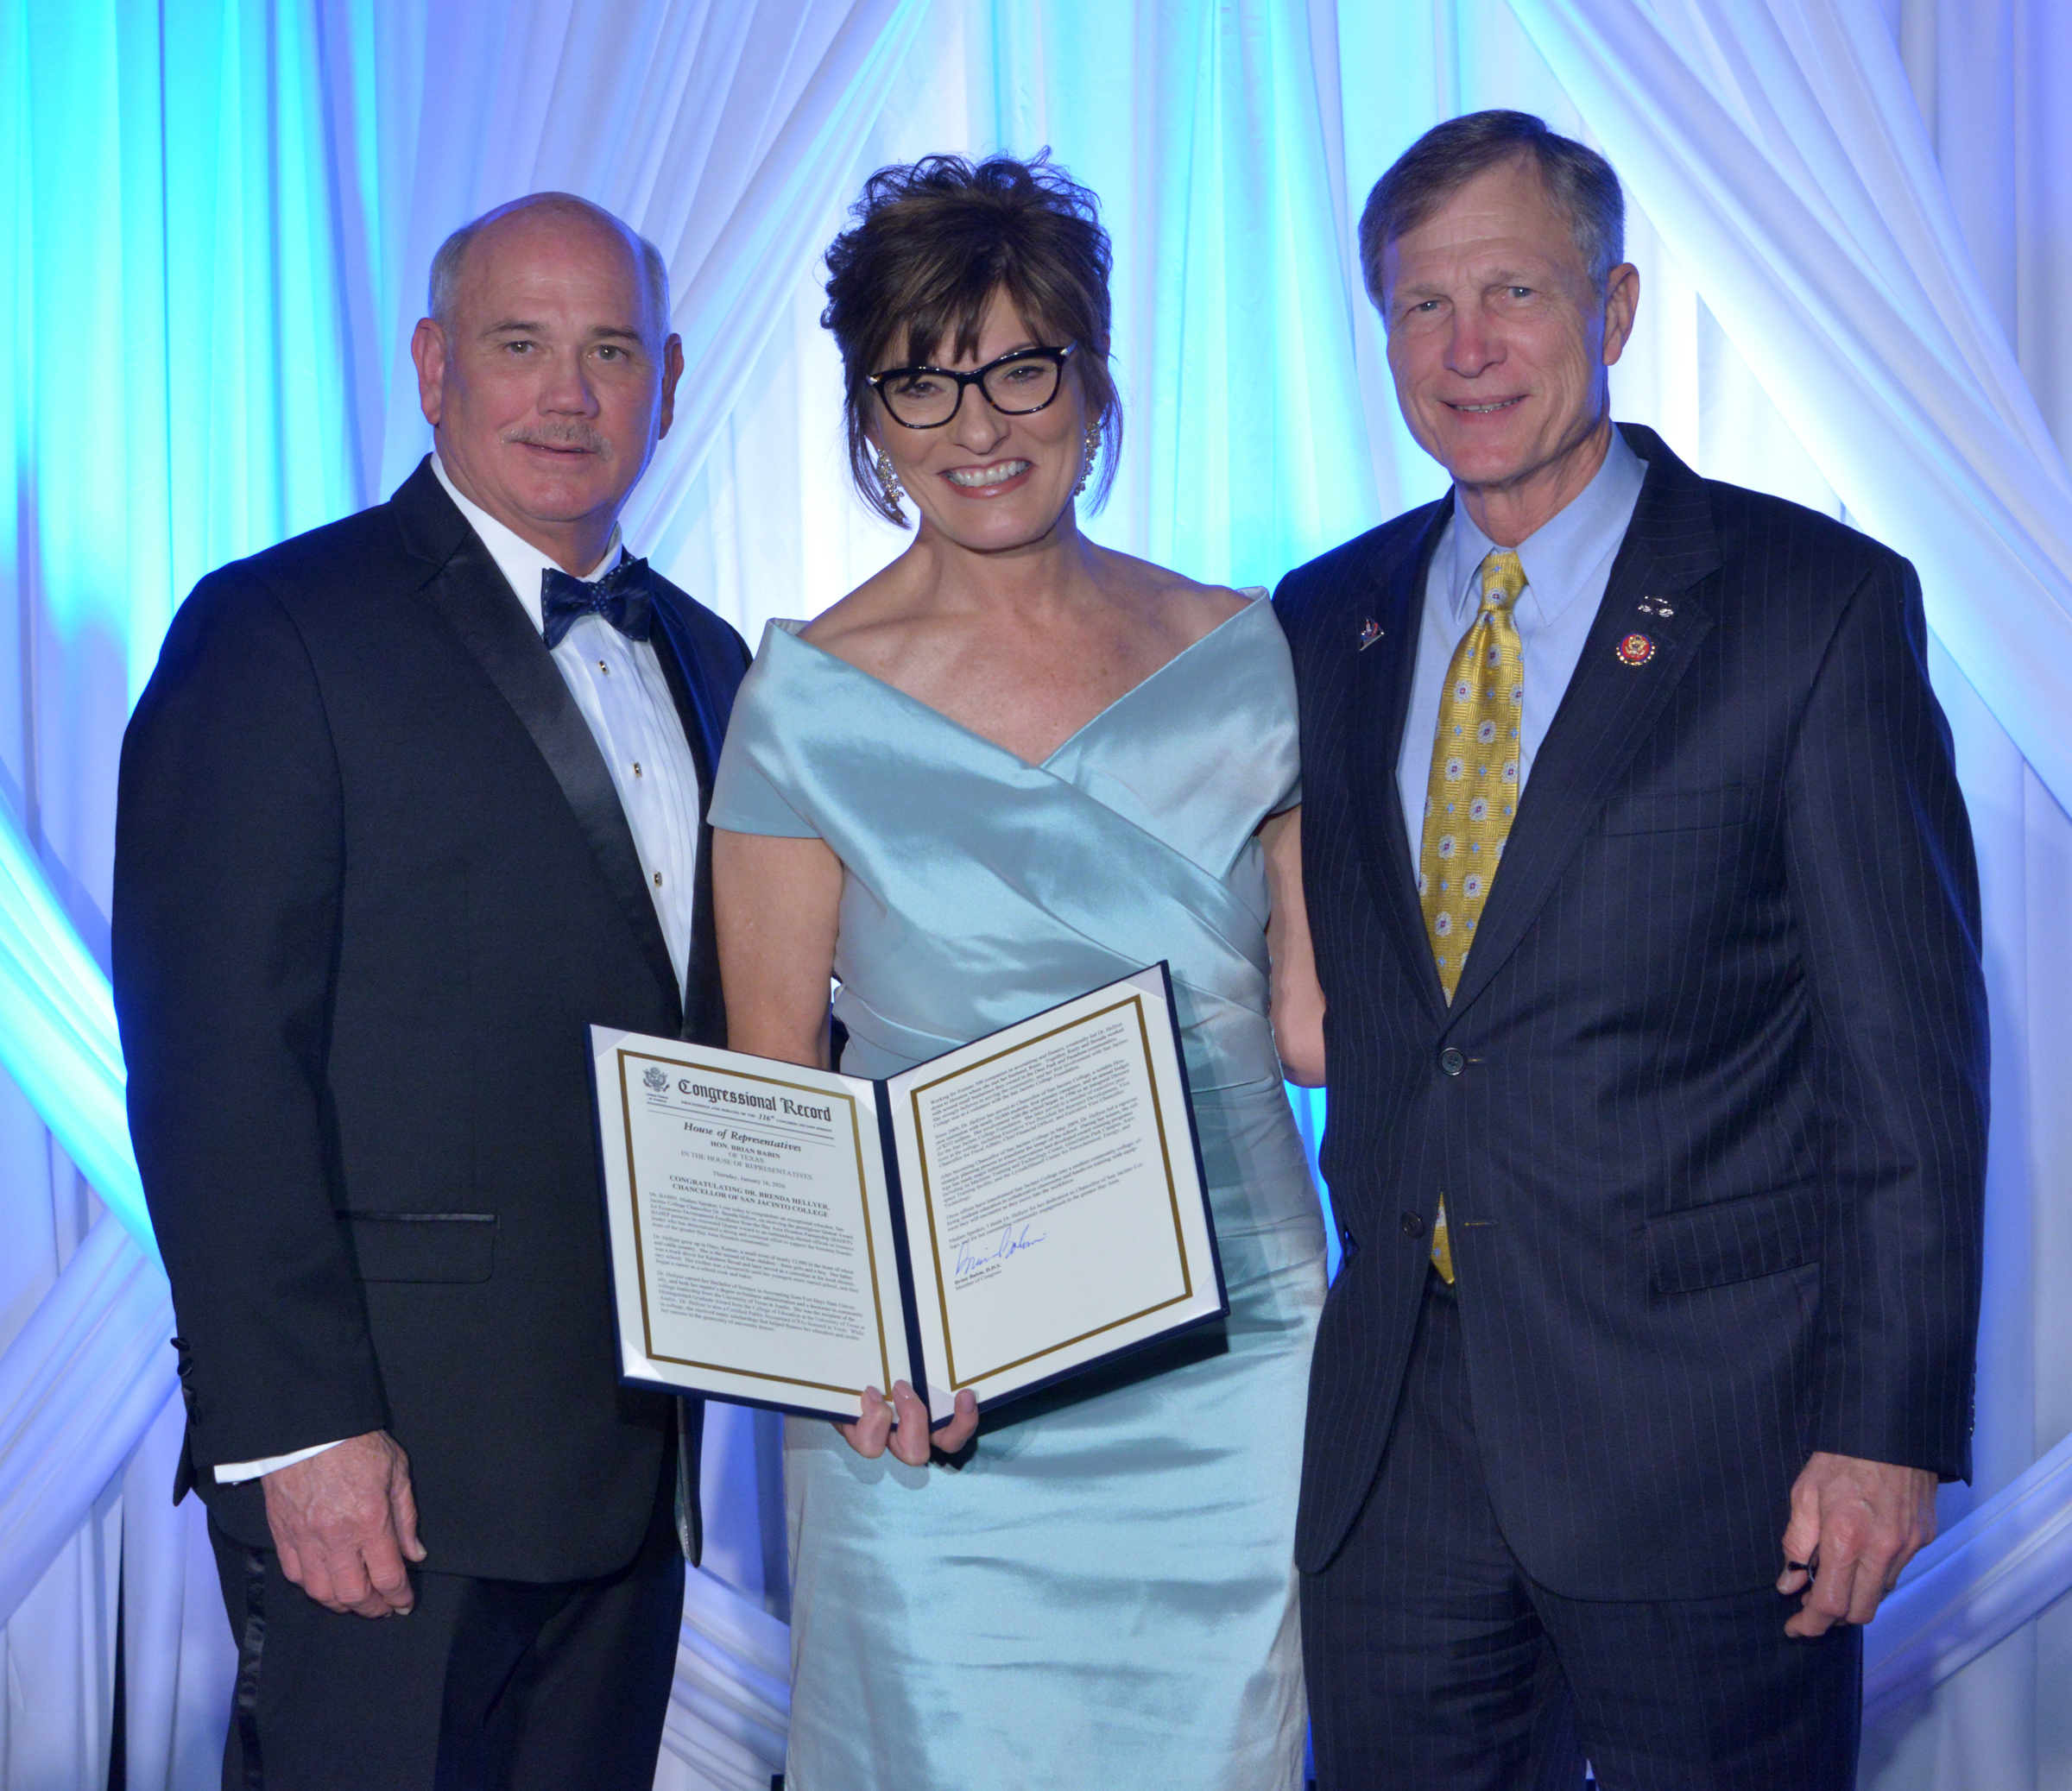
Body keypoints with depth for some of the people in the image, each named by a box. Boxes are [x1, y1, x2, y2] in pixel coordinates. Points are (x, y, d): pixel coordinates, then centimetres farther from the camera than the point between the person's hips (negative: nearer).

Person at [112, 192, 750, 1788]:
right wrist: (297, 1426, -17)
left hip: (634, 1456, 7)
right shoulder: (278, 632, -7)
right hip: (391, 1449, -6)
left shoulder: (707, 663, 15)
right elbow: (217, 1061, -13)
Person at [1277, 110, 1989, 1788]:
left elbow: (1909, 1046, -8)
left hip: (1703, 1424, -4)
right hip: (1394, 1423, 4)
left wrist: (1890, 1426, -12)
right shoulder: (1327, 624, 8)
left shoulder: (1820, 603, -7)